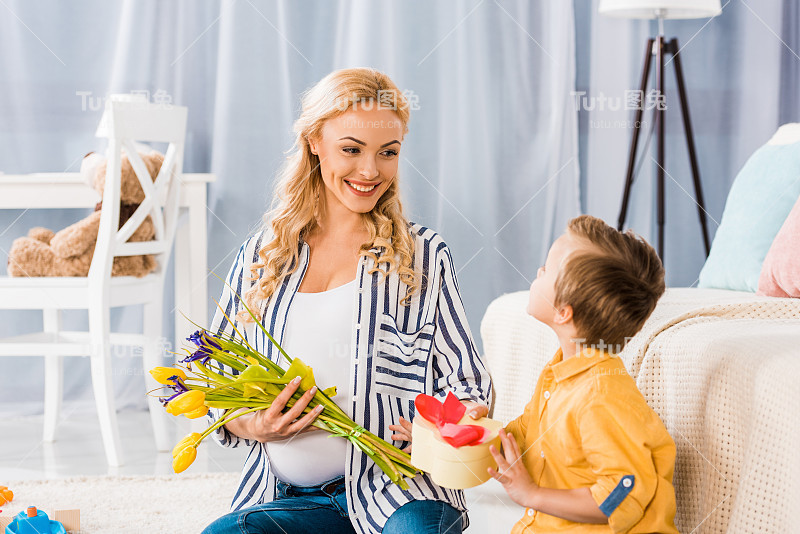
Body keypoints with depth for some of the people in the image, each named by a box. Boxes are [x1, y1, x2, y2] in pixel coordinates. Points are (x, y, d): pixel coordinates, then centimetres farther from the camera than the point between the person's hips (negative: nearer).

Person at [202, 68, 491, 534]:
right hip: (285, 494, 2)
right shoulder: (260, 258, 12)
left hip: (397, 486, -2)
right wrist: (248, 425, -7)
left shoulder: (424, 256, 7)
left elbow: (466, 382, 7)